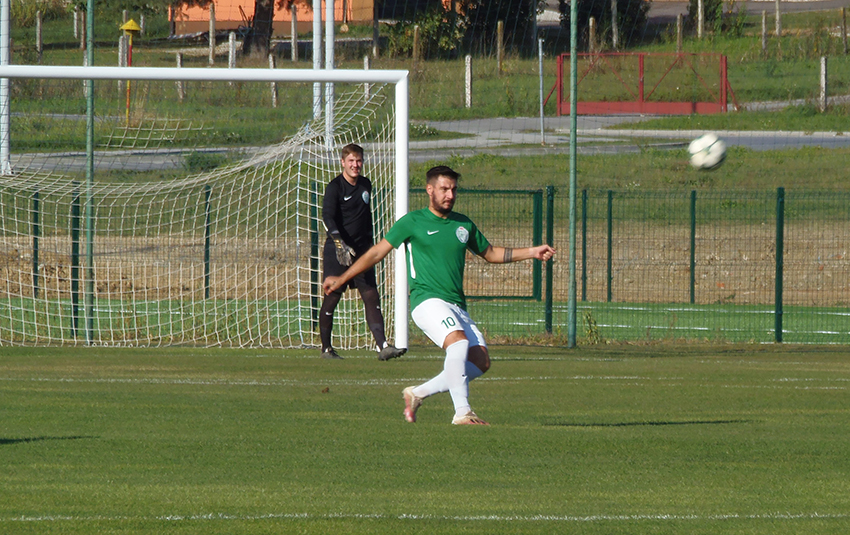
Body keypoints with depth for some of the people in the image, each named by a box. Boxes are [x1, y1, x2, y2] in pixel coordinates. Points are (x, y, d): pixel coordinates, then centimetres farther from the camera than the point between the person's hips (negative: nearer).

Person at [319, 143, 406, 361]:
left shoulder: (365, 185, 12)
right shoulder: (335, 187, -10)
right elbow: (328, 216, -22)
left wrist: (369, 244, 24)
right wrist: (340, 244, -35)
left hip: (361, 250, 5)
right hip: (337, 251, -5)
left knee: (371, 296, -5)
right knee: (332, 298, 0)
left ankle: (383, 346, -11)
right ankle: (326, 349, 13)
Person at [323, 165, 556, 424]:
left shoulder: (464, 225, 17)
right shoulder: (413, 222, 2)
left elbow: (491, 253, 31)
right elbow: (377, 252, 6)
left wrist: (531, 252, 23)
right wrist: (342, 279, 5)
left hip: (457, 306, 6)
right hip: (427, 300, -6)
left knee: (480, 361, -8)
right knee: (458, 341, -31)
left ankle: (418, 393, 5)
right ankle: (462, 412, -34)